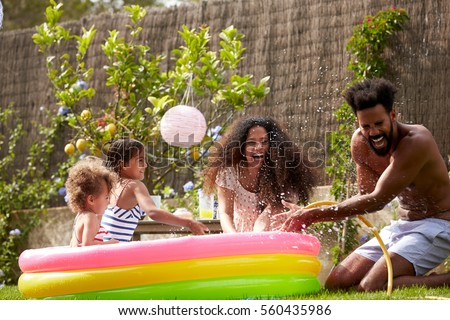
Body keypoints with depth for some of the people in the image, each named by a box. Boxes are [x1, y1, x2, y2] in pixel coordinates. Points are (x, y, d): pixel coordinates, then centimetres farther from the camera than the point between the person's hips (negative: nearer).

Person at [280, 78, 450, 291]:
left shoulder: (416, 141, -25)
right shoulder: (360, 143, -1)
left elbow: (378, 200, -25)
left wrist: (315, 215, -25)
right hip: (401, 225, 8)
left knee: (373, 287, -27)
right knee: (335, 284, -1)